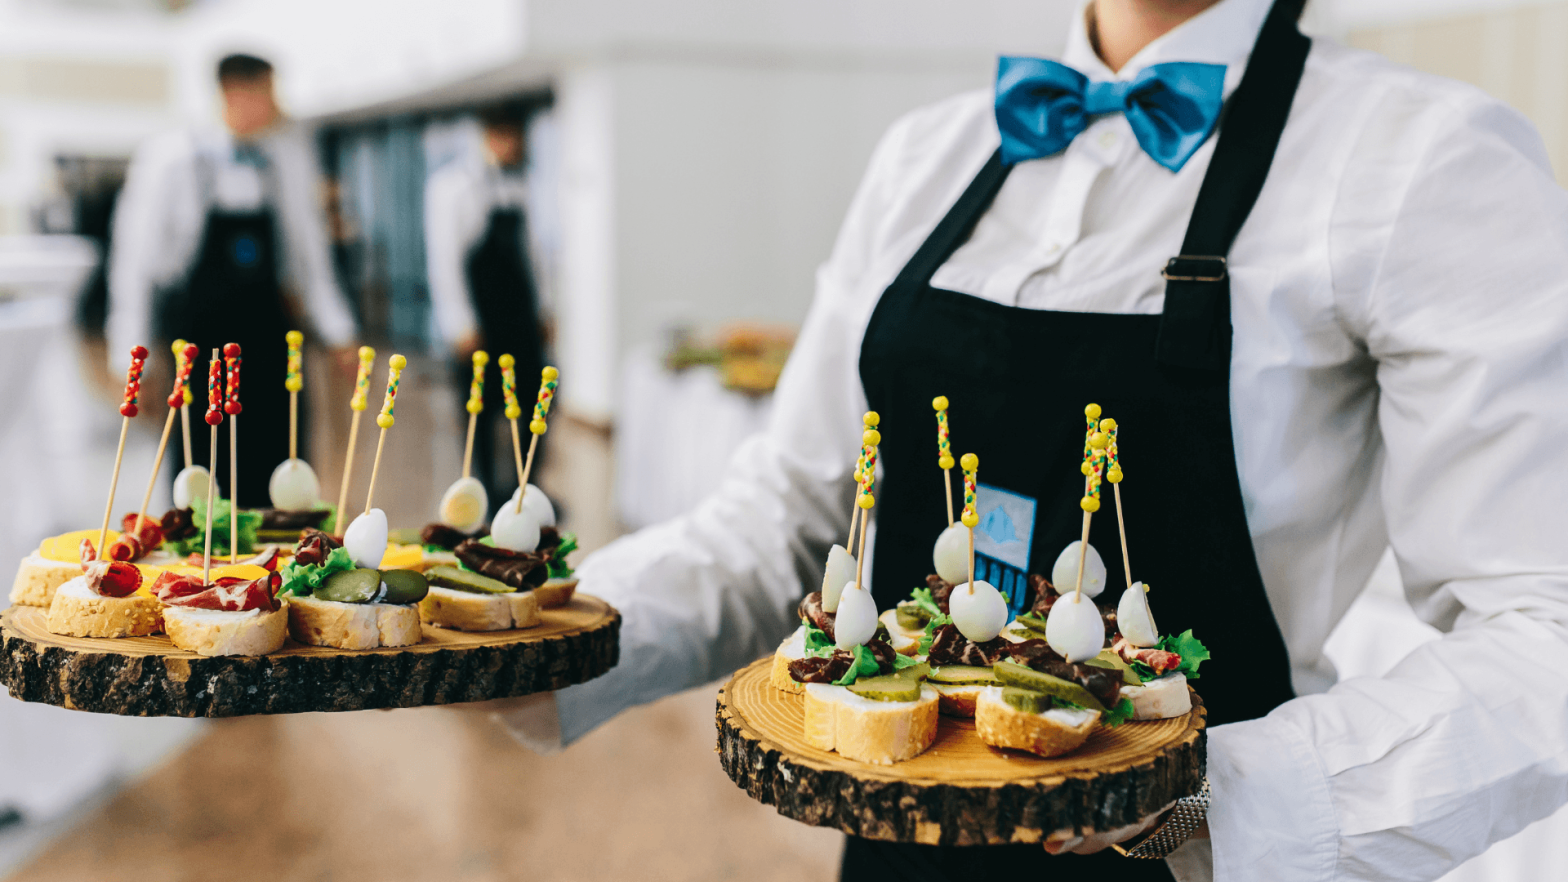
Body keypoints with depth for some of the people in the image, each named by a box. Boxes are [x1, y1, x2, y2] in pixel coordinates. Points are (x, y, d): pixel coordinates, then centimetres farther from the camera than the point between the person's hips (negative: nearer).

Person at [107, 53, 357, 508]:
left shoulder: (288, 151, 4)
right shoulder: (172, 157, -7)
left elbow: (306, 247, 12)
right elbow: (136, 254, -3)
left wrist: (335, 329, 6)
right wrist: (130, 356, -5)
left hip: (264, 322, 3)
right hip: (195, 329, -3)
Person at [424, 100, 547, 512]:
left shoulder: (517, 183, 12)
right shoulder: (453, 182, -7)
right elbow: (444, 257, -10)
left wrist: (538, 310, 14)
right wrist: (461, 324, -13)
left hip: (518, 317, 6)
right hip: (478, 319, -6)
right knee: (481, 408, 0)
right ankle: (488, 497, 12)